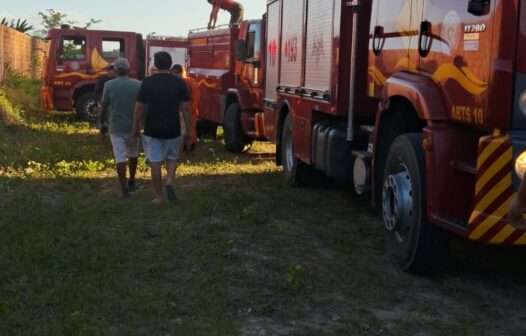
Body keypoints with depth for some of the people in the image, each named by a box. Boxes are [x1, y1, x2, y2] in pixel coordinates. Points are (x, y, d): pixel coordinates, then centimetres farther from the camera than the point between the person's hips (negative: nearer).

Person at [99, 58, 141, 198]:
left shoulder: (109, 85, -6)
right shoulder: (138, 85, -3)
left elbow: (104, 107, -2)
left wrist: (102, 123, 10)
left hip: (116, 127, -1)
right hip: (133, 126, 2)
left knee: (120, 157, 1)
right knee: (132, 154, 21)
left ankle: (124, 188, -4)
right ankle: (132, 182, 31)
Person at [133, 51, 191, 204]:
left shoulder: (148, 82, -5)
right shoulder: (179, 83, -3)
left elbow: (139, 107, -4)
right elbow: (186, 108, -4)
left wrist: (136, 127, 8)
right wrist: (188, 131, 3)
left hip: (152, 130, -1)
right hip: (172, 130, 1)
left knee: (155, 162, 7)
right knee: (172, 158, 21)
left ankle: (158, 196, 12)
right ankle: (169, 181, -5)